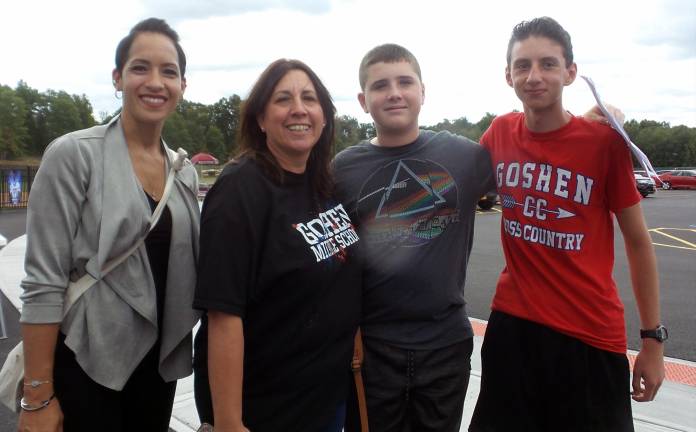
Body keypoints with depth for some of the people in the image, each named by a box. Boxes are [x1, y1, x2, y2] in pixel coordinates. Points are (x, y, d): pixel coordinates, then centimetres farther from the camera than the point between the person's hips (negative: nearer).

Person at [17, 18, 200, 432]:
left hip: (159, 363, 5)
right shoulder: (74, 154, -12)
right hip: (85, 364, -5)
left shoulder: (186, 172, 5)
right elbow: (43, 281, -14)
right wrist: (39, 397, -14)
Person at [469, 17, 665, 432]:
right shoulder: (499, 133, -2)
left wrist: (653, 338, -2)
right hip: (512, 323, 3)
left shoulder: (604, 140, -12)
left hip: (592, 335, -3)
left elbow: (638, 241, -5)